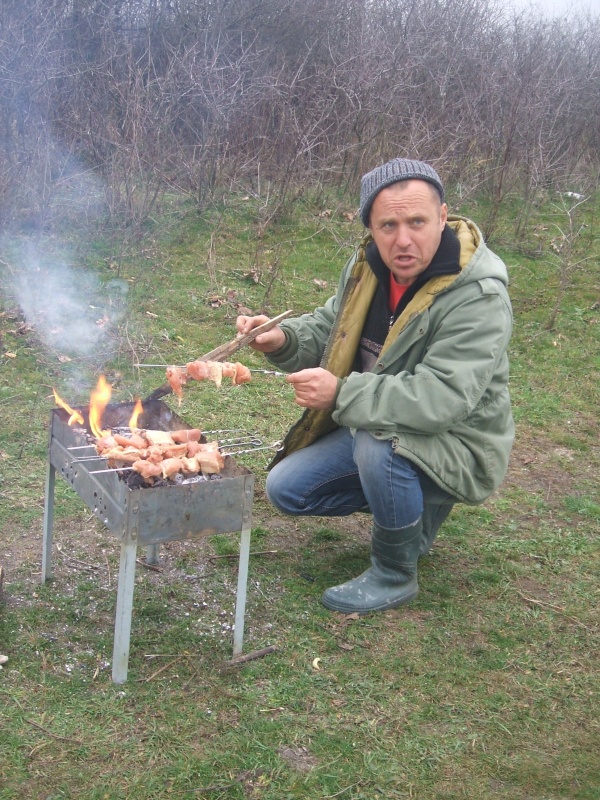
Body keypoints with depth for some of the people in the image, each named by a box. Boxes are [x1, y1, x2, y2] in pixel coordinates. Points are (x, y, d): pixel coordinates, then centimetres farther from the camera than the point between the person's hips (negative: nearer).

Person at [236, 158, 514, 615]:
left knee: (379, 443, -37)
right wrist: (284, 339, -11)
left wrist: (342, 393, -38)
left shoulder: (478, 297, -27)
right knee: (286, 490, 3)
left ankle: (396, 575, -11)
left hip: (455, 444, -7)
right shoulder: (369, 267, -4)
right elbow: (329, 328, 11)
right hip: (376, 429, 8)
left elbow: (443, 398, -36)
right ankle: (412, 507, 18)